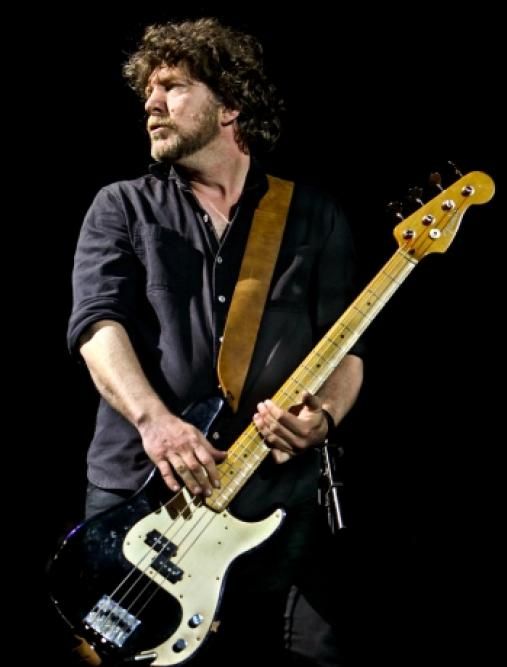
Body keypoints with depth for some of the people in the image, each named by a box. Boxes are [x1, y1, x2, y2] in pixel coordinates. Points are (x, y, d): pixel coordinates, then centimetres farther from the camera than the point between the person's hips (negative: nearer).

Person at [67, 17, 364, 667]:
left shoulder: (314, 216, 9)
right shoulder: (121, 208, 7)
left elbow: (345, 347, 6)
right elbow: (96, 321, -8)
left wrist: (322, 416, -17)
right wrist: (153, 418, -26)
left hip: (273, 508, 1)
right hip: (134, 497, 0)